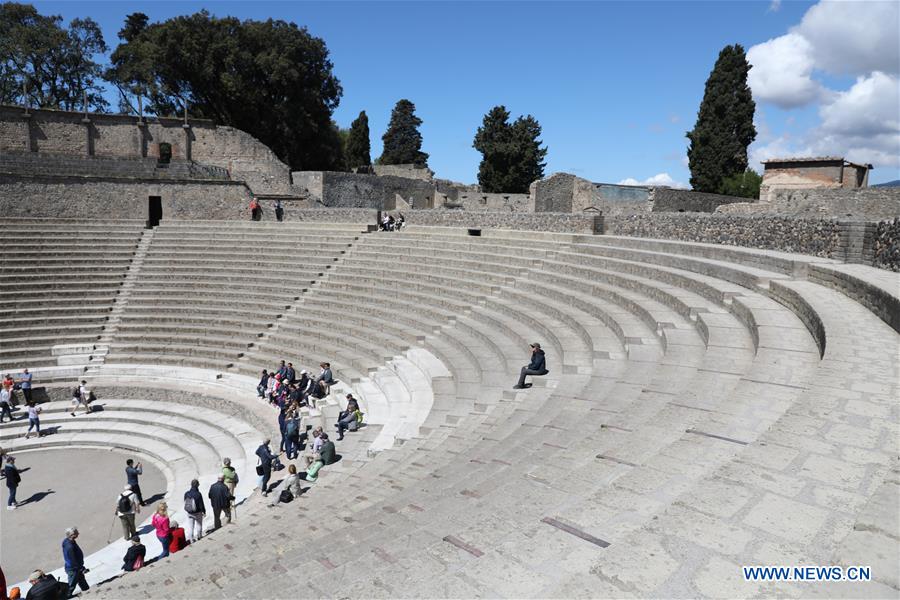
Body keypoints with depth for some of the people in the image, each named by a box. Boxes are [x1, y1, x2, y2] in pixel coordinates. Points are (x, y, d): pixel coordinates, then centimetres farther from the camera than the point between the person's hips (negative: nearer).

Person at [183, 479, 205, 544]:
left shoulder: (186, 493, -9)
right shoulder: (198, 494, -24)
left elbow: (185, 503, 5)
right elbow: (201, 504, -17)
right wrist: (204, 512, -2)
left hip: (189, 513, 4)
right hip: (197, 513, -4)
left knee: (190, 526, 16)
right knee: (198, 526, 16)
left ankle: (190, 539, 22)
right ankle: (198, 537, 26)